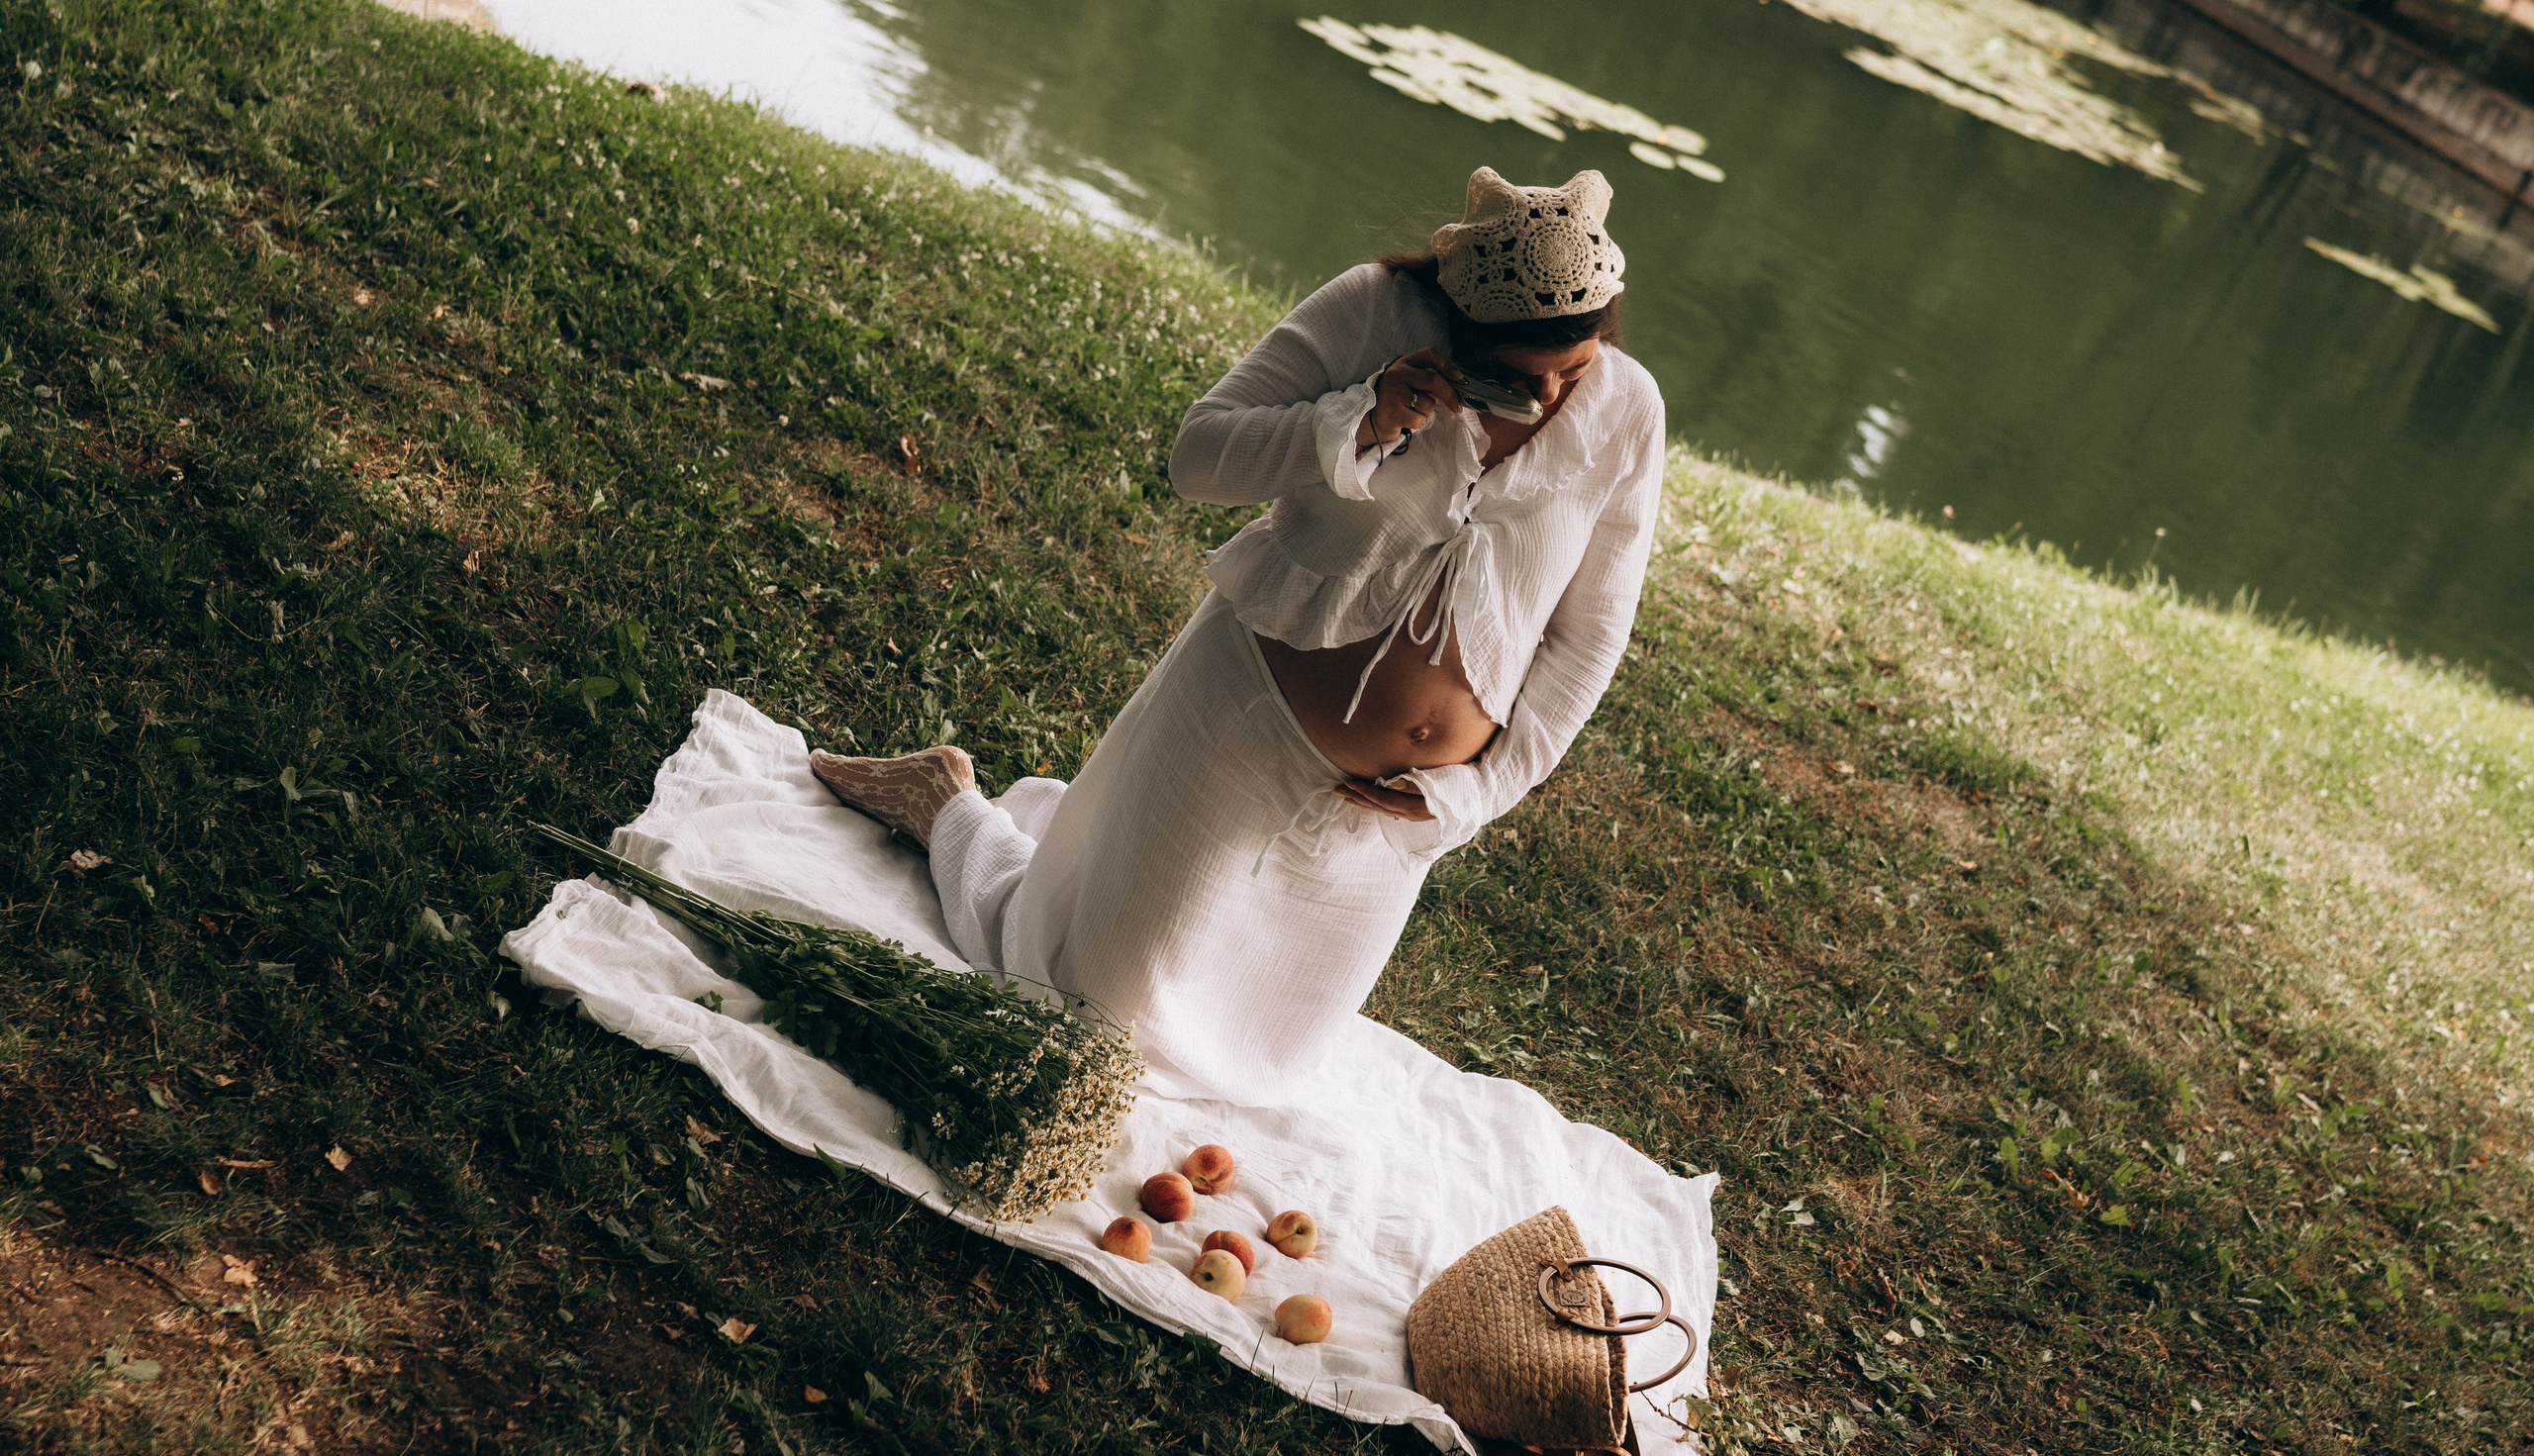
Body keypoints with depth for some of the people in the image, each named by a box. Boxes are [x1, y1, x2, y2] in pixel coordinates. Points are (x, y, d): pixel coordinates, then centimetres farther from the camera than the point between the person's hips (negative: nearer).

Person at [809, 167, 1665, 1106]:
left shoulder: (1626, 413, -7)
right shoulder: (1371, 314, -15)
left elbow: (1589, 635, -1)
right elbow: (1198, 457, -16)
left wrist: (1473, 794, -6)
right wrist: (1358, 424, -29)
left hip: (1386, 816, 4)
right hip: (1252, 727, -4)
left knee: (1260, 1060, 20)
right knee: (1097, 998, 9)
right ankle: (951, 805, 35)